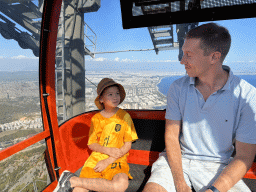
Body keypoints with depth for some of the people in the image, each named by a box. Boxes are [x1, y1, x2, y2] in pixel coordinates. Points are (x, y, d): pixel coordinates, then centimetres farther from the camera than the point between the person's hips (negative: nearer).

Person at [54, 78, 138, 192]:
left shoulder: (124, 116, -2)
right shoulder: (96, 118, 5)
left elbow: (127, 145, -2)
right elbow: (91, 144, 6)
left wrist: (107, 161, -10)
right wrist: (107, 150, -13)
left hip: (116, 161, 0)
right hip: (95, 159, 0)